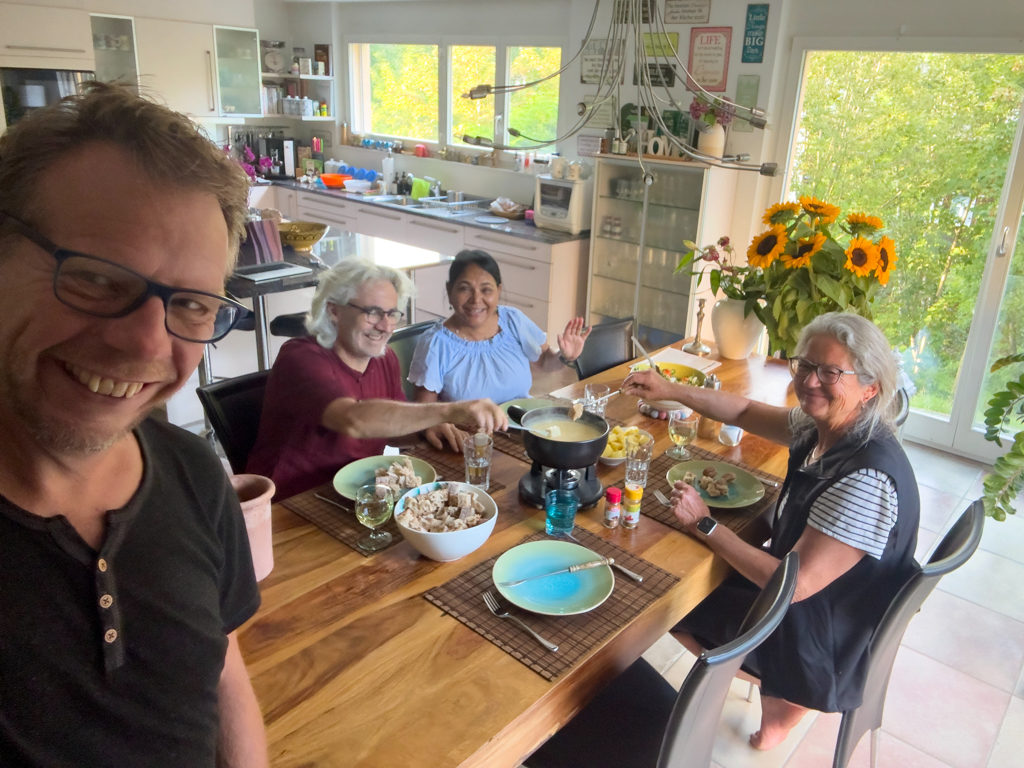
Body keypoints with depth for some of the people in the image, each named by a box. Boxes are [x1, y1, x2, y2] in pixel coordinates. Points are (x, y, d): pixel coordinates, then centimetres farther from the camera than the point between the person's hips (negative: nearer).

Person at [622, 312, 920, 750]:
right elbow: (745, 411, 8)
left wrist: (705, 526, -25)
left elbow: (794, 584, -33)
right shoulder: (819, 428, -9)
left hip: (827, 640, -8)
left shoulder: (868, 480, -35)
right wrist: (671, 391, -3)